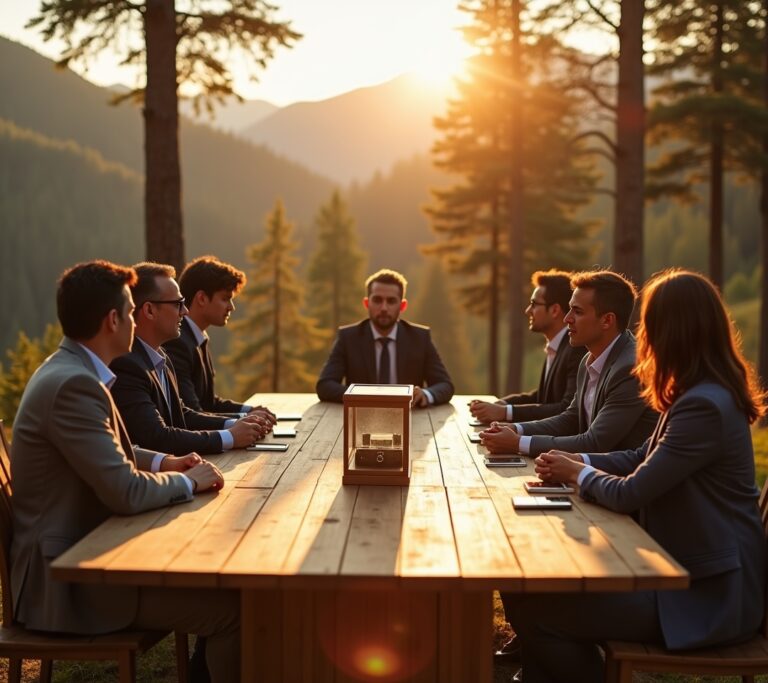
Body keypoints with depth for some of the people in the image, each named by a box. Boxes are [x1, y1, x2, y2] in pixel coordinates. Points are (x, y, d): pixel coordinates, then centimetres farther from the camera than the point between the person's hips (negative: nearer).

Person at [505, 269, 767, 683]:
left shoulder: (704, 406, -24)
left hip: (708, 596, -10)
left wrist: (580, 474, -1)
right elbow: (643, 461, 16)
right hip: (688, 569, 10)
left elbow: (629, 494, -21)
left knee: (531, 609, -12)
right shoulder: (701, 394, 8)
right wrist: (575, 462, 1)